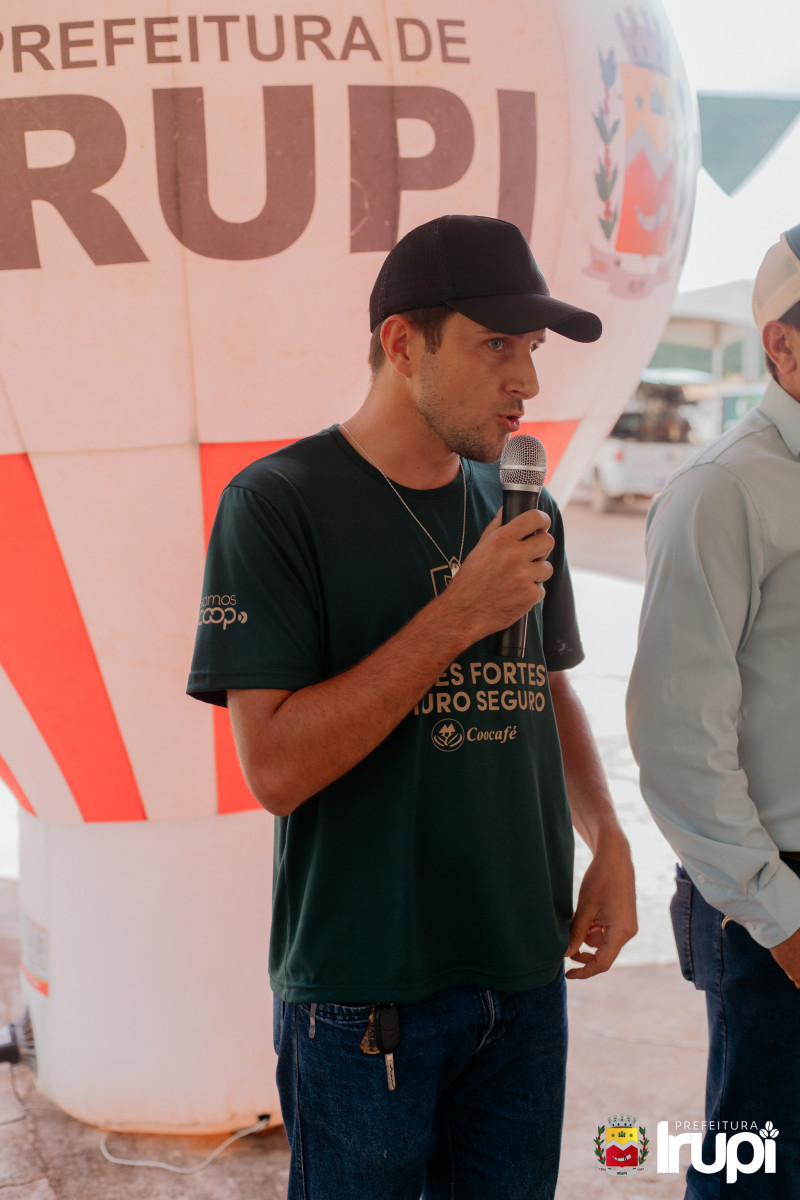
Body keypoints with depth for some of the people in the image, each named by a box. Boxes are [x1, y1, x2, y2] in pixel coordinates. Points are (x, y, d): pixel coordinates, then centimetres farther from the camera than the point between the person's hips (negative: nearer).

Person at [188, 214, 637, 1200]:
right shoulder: (277, 503, -13)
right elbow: (277, 768, -20)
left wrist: (606, 843, 2)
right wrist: (459, 614, -22)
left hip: (525, 975, 6)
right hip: (365, 995, -5)